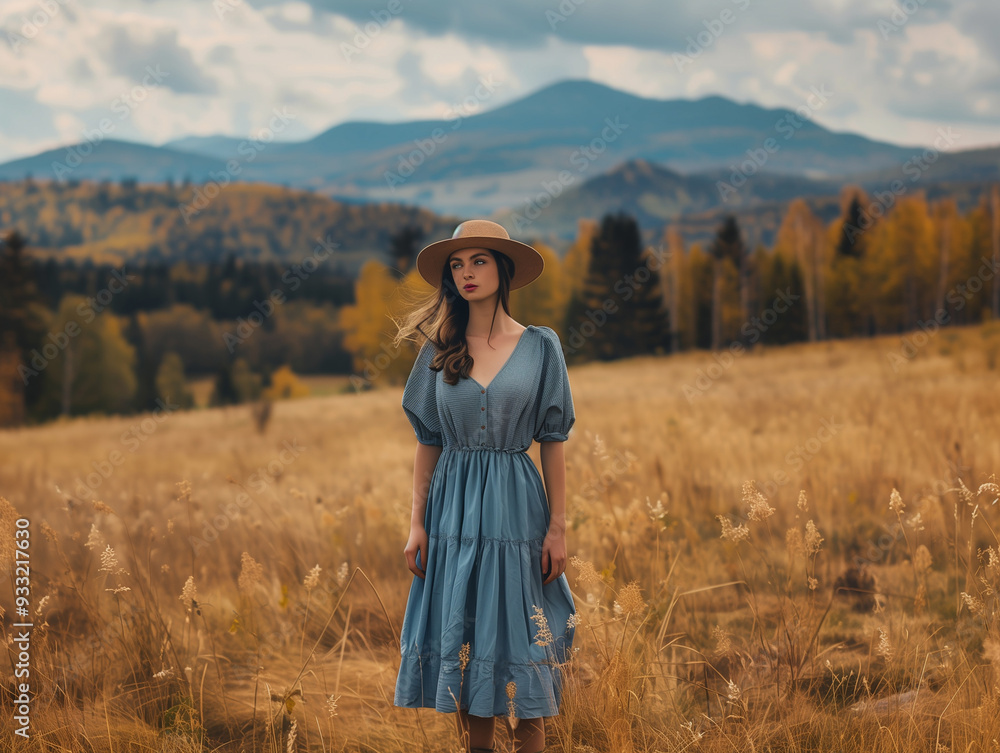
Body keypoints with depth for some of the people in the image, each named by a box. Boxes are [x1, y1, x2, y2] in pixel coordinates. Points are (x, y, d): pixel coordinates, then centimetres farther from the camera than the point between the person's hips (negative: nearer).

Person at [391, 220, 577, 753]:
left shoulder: (540, 346, 0)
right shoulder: (439, 350, 5)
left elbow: (552, 443, 0)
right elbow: (428, 443, 7)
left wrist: (557, 528, -5)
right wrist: (417, 523, 0)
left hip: (513, 506, -2)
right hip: (453, 507, 2)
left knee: (517, 646, 0)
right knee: (460, 640, 5)